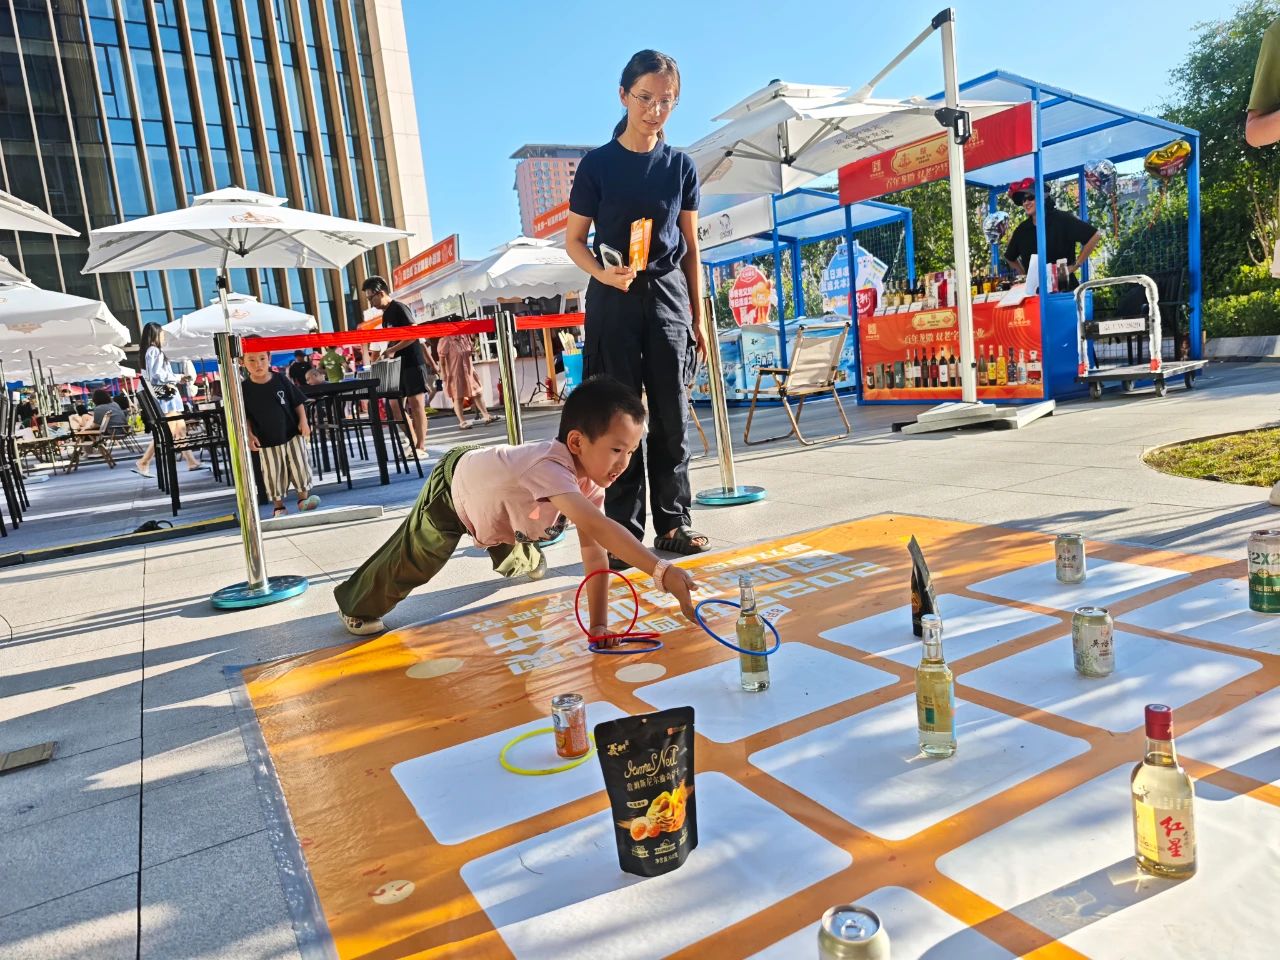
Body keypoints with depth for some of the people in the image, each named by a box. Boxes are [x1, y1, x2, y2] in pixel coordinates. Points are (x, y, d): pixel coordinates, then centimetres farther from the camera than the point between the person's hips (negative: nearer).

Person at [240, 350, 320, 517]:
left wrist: (303, 421, -8)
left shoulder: (282, 380, -6)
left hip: (292, 434, 0)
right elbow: (244, 416, 2)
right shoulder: (244, 389, -7)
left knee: (300, 466, 4)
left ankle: (303, 497, 22)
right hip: (267, 441, 0)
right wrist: (249, 435, -7)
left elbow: (298, 402, 2)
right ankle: (278, 506, 20)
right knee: (273, 474, 6)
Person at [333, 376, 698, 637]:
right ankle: (357, 605, 30)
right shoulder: (547, 467, -52)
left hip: (493, 493, 8)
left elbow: (594, 549, -26)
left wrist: (599, 625, -31)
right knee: (414, 557, 2)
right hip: (454, 484, -7)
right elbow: (597, 528, -66)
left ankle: (524, 562, 69)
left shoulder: (590, 478, -26)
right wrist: (662, 571, -73)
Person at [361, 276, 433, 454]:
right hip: (398, 365, 9)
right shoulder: (386, 314, 16)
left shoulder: (399, 308, -10)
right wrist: (386, 354, 7)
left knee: (416, 404, -6)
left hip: (413, 363, -9)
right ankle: (414, 442, 14)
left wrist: (392, 351, -18)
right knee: (395, 406, 8)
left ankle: (421, 447, -3)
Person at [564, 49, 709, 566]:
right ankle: (624, 532, 4)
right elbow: (574, 240, 3)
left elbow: (690, 246, 11)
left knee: (672, 415, 3)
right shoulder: (597, 164, 0)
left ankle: (673, 523, 13)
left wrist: (697, 315, 8)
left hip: (668, 295, 3)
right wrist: (602, 272, -18)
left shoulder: (680, 165, 8)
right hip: (614, 298, -2)